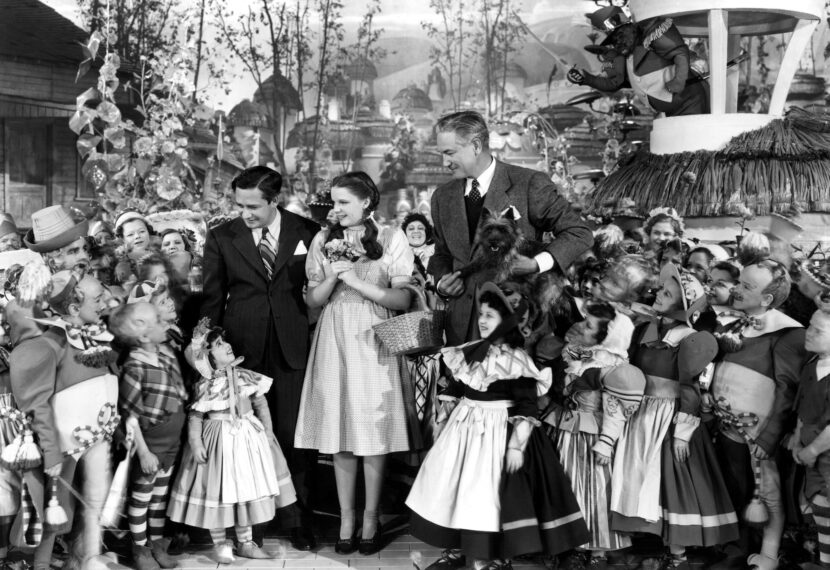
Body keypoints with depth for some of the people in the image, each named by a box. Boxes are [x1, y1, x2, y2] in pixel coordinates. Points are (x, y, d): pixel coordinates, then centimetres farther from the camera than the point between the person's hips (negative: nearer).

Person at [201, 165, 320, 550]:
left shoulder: (307, 232, 3)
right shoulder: (221, 238, 3)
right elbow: (211, 300, 6)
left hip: (293, 348, 0)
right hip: (241, 349, 0)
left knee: (294, 435, 2)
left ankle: (298, 520, 15)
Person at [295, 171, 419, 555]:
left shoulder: (392, 240, 1)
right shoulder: (324, 242, 8)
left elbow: (403, 299, -3)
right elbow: (313, 300, 7)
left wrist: (359, 282, -12)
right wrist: (333, 276, -11)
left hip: (374, 342, -2)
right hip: (335, 342, 2)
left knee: (374, 435, 0)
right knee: (340, 437, 3)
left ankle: (370, 519, 13)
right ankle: (346, 519, 14)